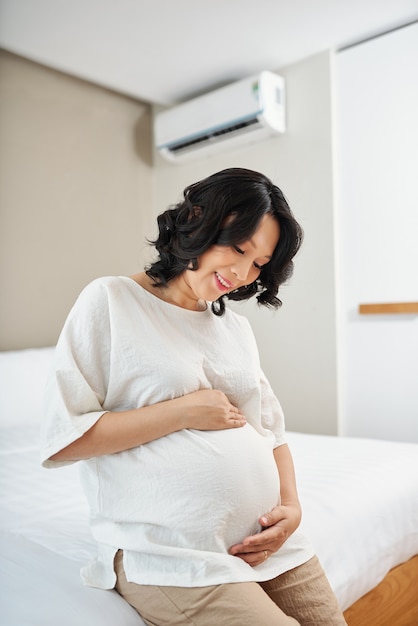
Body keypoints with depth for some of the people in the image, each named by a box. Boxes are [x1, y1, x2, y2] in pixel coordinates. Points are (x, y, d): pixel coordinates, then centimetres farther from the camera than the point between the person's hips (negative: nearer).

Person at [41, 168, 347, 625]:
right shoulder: (110, 301, -4)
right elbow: (61, 440, -10)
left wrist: (292, 505, -2)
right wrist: (183, 412, -13)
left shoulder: (236, 328, 13)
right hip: (170, 553, -5)